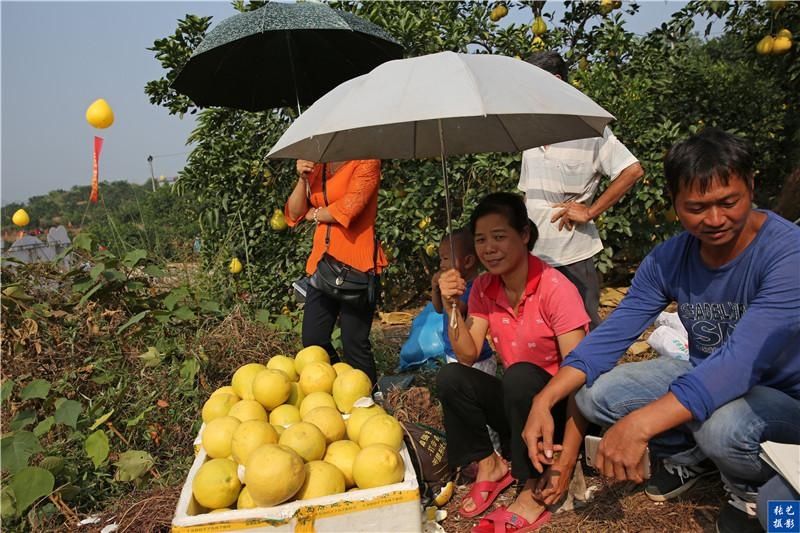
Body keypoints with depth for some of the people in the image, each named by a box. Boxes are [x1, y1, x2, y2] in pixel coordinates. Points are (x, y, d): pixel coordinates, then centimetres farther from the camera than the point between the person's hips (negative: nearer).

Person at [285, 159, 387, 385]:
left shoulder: (366, 162, -3)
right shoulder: (316, 166, 14)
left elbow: (348, 209, -15)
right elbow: (293, 215, 8)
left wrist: (313, 214, 1)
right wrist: (302, 178, -6)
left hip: (357, 263, -6)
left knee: (354, 343, -3)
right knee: (312, 340, 8)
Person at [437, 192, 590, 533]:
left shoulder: (556, 289, -22)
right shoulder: (483, 288, -4)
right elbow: (468, 356, -7)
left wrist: (566, 462, -29)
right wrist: (451, 307, -22)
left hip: (559, 406, -4)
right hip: (518, 404, 5)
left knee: (520, 375, -34)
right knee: (450, 378, -18)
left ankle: (535, 490, -16)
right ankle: (489, 466, 1)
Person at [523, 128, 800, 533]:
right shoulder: (669, 259, -10)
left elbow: (741, 362, -39)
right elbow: (611, 334, -12)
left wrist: (639, 425, -48)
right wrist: (544, 400, -25)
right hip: (705, 379, 5)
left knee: (721, 427, -37)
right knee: (595, 394, -12)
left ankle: (754, 488, 1)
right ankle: (688, 456, 15)